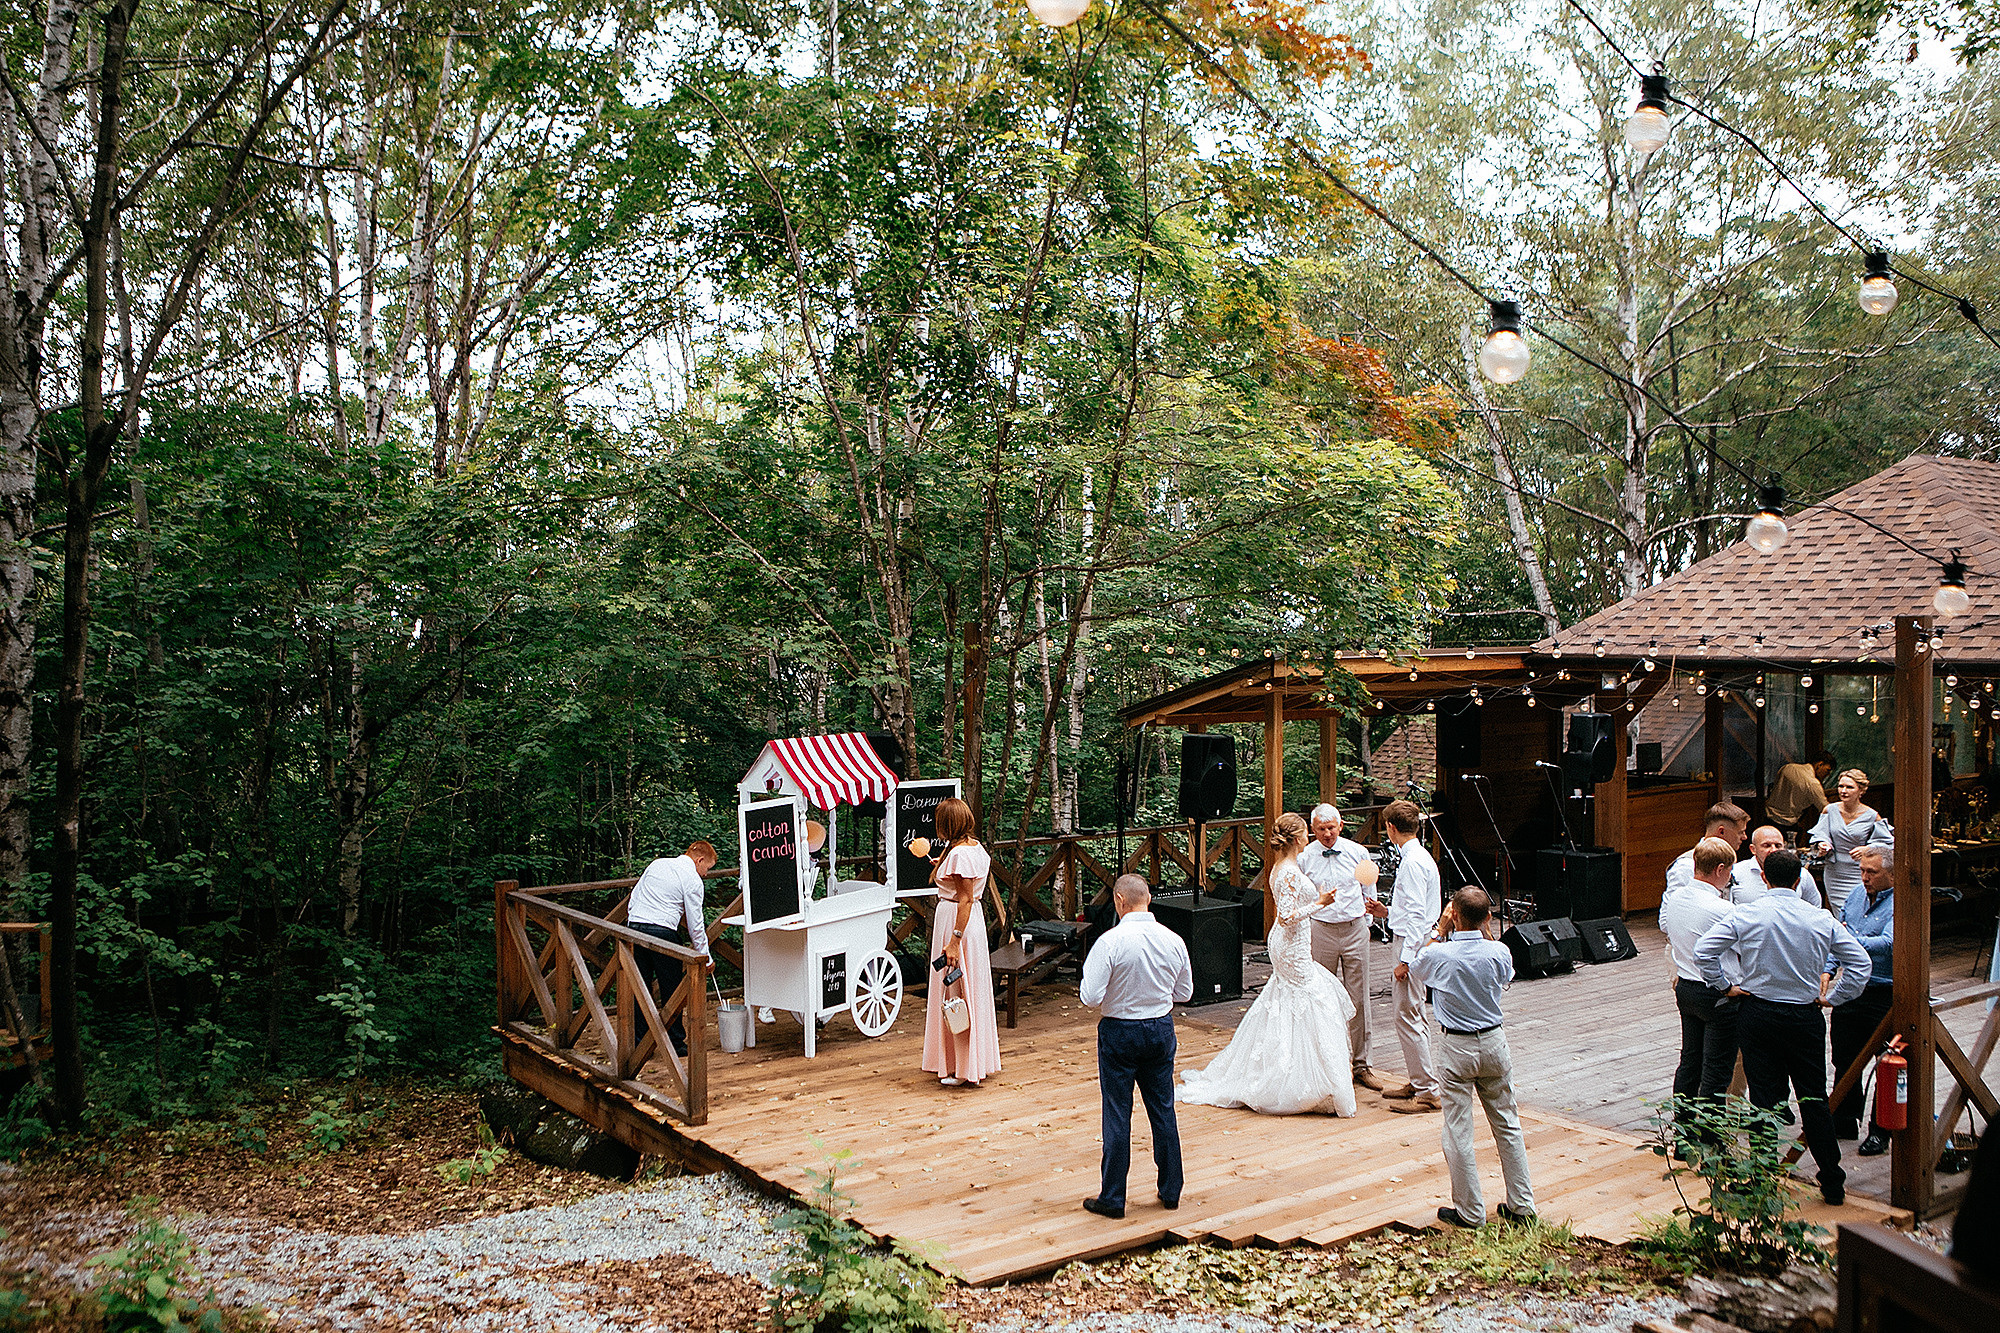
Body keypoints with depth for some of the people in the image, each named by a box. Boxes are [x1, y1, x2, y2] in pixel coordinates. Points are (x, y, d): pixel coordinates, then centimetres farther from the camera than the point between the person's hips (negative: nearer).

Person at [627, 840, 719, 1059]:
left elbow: (632, 900, 20)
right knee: (672, 991, 4)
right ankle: (676, 1046, 9)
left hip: (635, 926, 6)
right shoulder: (692, 879, -2)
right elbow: (695, 923, -2)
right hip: (662, 933, -6)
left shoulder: (657, 864, 19)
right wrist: (705, 957, 7)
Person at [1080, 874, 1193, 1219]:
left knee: (1117, 1113, 5)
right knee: (1163, 1109, 16)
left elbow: (1090, 998, -20)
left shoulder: (1110, 942, -20)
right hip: (1162, 1029, 4)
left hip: (1119, 1032, -4)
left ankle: (1112, 1197, 14)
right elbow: (1184, 993, 7)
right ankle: (1171, 1190, 27)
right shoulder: (1173, 941, -5)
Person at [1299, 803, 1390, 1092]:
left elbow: (1369, 892, 12)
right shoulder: (1304, 858, 1)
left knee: (1359, 1000, 2)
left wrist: (1373, 909, -3)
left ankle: (1361, 1064, 10)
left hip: (1355, 930, 0)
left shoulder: (1358, 853, 2)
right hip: (1321, 930, 0)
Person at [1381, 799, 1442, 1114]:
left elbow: (1416, 915, -22)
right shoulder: (1418, 857, 11)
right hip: (1414, 942, 11)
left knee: (1407, 1017, -6)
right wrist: (1389, 911, 30)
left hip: (1412, 944, -11)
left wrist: (1405, 959, -22)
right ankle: (1418, 1082, 27)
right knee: (1413, 1015, 17)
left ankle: (1427, 1091, 0)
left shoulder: (1413, 862, -19)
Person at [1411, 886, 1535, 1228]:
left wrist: (1440, 929, 6)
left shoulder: (1438, 954, -17)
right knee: (1507, 1124, 16)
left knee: (1458, 1130, 6)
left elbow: (1415, 970, 7)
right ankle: (1522, 1205, 24)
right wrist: (1483, 930, 8)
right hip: (1493, 1044, 3)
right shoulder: (1499, 953, -11)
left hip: (1455, 1047, -3)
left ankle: (1470, 1212, 12)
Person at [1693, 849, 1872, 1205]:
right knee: (1814, 1097, 10)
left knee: (1764, 1096, 4)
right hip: (1806, 1016, 1)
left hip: (1757, 1012, -1)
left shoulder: (1745, 916, -9)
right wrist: (1831, 998, 6)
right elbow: (1860, 962, -2)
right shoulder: (1822, 920, -3)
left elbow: (1703, 951, -14)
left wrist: (1726, 986, -1)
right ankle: (1832, 1182, 17)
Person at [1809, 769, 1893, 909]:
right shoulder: (1830, 811, 1)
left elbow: (1887, 844, -2)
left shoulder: (1871, 816, -5)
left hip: (1860, 877, -3)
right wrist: (1821, 845, -15)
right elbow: (1819, 835, 7)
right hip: (1834, 875, 3)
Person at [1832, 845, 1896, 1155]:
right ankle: (1844, 1122, 28)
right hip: (1850, 990, 7)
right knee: (1844, 1061, 14)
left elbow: (1888, 943, -29)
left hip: (1884, 998, -6)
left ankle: (1880, 1132, 15)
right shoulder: (1856, 895, 8)